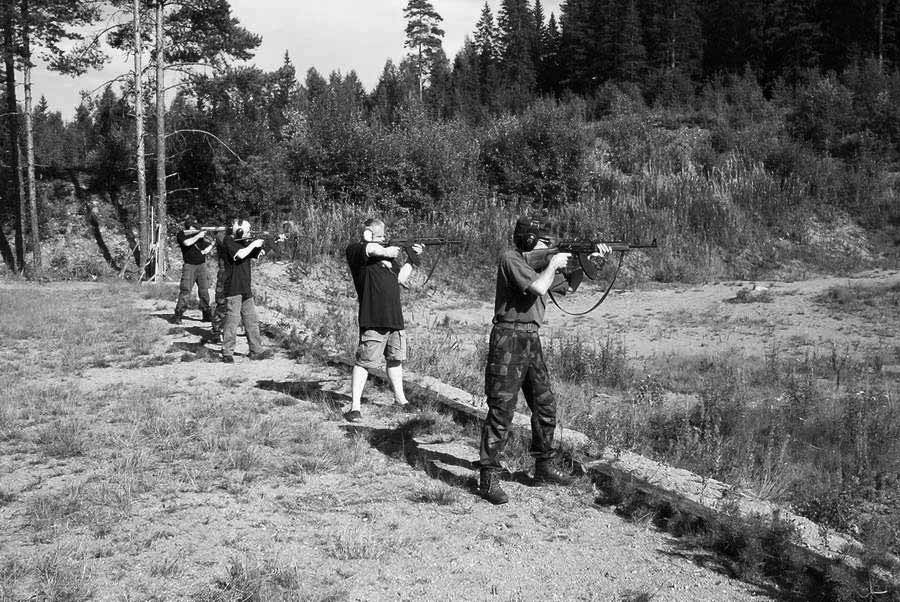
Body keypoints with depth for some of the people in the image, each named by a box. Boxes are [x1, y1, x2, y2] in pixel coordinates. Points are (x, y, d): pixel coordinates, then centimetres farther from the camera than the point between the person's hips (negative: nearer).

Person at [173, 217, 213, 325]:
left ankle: (207, 315, 13)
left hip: (202, 265, 4)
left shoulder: (199, 233, 12)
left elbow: (209, 245, 16)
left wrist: (207, 249, -4)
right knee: (185, 291, -10)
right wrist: (198, 236, -16)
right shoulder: (181, 235, -1)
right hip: (189, 266, -4)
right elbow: (187, 243, -21)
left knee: (204, 291, 5)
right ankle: (177, 315, -8)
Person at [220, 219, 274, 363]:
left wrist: (261, 245, 0)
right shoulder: (228, 241, -7)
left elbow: (259, 253, 16)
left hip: (246, 289, 8)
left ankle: (256, 350, 14)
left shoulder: (244, 242, 16)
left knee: (252, 320, 9)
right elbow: (240, 254, -22)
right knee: (232, 319, -7)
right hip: (233, 288, -8)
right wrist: (253, 244, -10)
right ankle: (227, 353, -1)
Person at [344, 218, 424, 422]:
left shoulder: (388, 254, 21)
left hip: (395, 318, 8)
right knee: (364, 362, -7)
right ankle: (354, 407, -2)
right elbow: (371, 248, -25)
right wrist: (385, 251, -10)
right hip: (373, 318, -8)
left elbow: (401, 277, 17)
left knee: (396, 359, 19)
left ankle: (400, 399, 35)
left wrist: (412, 258, 10)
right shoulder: (355, 250, -2)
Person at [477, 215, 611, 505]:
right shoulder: (510, 259, -10)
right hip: (509, 340, -9)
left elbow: (568, 286, 26)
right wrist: (553, 263, -7)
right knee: (501, 411, -8)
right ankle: (488, 478, -2)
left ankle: (544, 467, 28)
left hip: (531, 341, 9)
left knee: (545, 406, 14)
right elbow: (538, 288, -23)